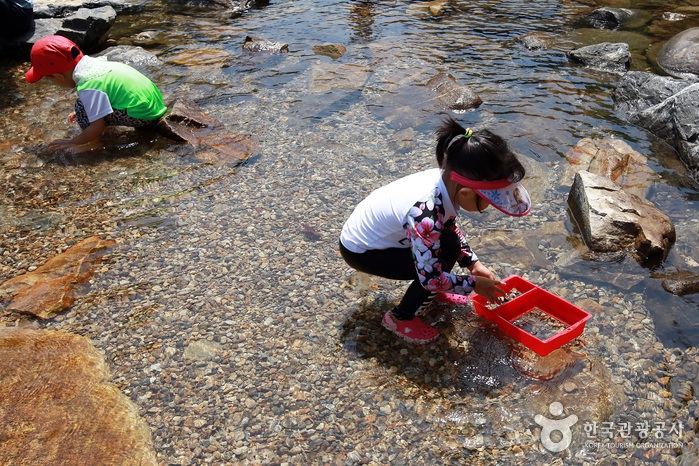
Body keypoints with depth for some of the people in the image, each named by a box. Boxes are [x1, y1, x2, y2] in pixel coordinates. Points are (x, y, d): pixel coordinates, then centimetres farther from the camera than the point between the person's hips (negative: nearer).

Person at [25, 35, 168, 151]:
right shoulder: (95, 62, 6)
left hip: (144, 116, -10)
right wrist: (83, 112, 36)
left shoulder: (87, 87, -21)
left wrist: (72, 143, -7)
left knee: (81, 106, -16)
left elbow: (98, 127, -20)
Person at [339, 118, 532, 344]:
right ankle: (400, 318, 4)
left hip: (372, 228, 8)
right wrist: (475, 283, -16)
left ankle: (437, 291, 23)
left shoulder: (446, 179, -15)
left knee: (449, 241, -4)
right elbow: (431, 278, -31)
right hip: (359, 251, -8)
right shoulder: (425, 216, -39)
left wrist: (473, 263, 1)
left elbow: (450, 227, 6)